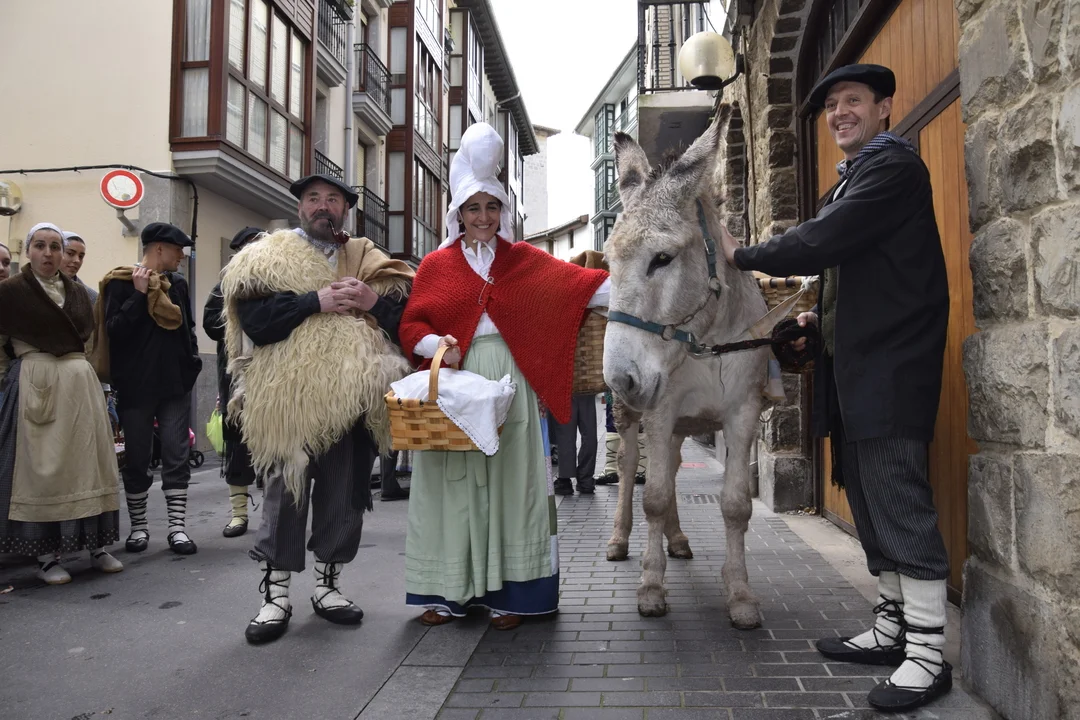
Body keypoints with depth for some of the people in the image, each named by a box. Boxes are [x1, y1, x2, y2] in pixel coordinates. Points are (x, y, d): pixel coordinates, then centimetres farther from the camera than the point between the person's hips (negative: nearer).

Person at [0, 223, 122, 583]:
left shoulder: (78, 291, 11)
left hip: (80, 382, 4)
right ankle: (46, 555, 7)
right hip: (36, 385, -4)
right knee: (42, 467, -2)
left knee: (87, 462, 5)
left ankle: (96, 545, 12)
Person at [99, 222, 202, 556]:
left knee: (176, 457, 0)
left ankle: (177, 527, 3)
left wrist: (192, 364, 9)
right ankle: (138, 526, 19)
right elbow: (114, 330, -14)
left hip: (175, 385, 4)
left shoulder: (177, 283, 12)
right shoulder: (121, 283, -4)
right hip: (135, 387, -3)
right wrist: (139, 294, -17)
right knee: (137, 460, 6)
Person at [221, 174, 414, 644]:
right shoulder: (267, 258, 6)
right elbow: (253, 319, -9)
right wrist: (315, 301, -16)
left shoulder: (371, 261, 14)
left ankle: (328, 584, 26)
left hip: (352, 400, 3)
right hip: (288, 400, -3)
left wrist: (374, 301, -11)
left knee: (345, 496, 10)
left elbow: (408, 319, 7)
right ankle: (275, 594, 16)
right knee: (285, 494, 3)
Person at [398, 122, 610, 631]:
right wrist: (436, 344, -13)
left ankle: (506, 593, 10)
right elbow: (411, 325, 7)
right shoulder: (436, 265, 10)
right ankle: (448, 591, 13)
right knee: (452, 481, 2)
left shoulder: (524, 260, 10)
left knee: (508, 480, 0)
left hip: (509, 382, 0)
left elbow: (574, 284, -2)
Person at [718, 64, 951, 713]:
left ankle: (928, 654, 5)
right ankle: (892, 630, 26)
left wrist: (743, 255, -7)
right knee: (872, 505, 14)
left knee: (900, 503, -6)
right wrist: (822, 319, 13)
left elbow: (825, 241, -19)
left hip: (889, 369, -10)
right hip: (855, 367, 10)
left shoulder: (894, 166, -9)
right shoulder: (853, 178, 21)